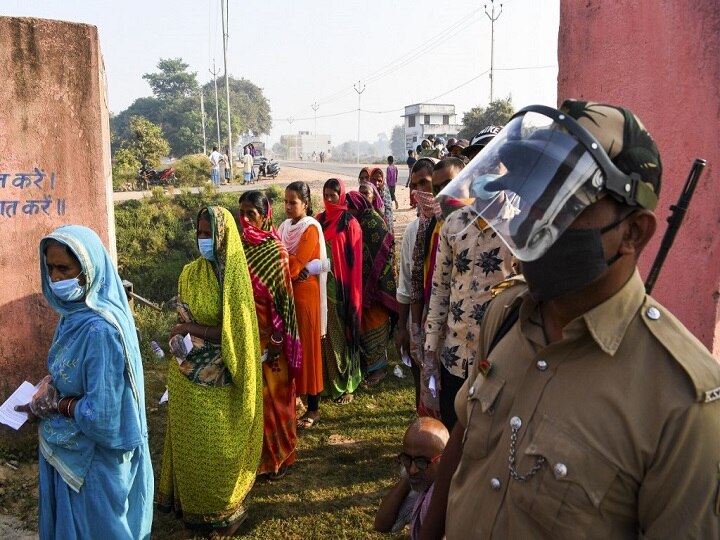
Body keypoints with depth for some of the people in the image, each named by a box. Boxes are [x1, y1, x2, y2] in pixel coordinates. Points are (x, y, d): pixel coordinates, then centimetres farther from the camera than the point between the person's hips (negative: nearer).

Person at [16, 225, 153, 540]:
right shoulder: (74, 314, 0)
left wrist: (53, 403, -15)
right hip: (67, 451, 8)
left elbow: (102, 413, -28)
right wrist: (48, 386, -3)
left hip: (94, 459, -8)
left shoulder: (101, 329, -29)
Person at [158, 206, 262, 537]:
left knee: (217, 445, 10)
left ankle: (220, 508, 30)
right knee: (189, 440, 18)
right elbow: (182, 319, 7)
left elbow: (236, 333, -17)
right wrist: (179, 340, -12)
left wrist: (193, 329, -16)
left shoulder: (235, 277, -15)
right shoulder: (190, 273, 1)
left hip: (218, 377, -5)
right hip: (187, 372, 5)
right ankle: (191, 501, 38)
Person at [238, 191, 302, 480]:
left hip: (267, 334, -4)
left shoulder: (275, 250, -11)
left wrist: (278, 340, -14)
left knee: (272, 394, 8)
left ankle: (278, 456, 25)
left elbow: (283, 297, -12)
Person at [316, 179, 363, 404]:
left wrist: (353, 294, -11)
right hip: (322, 284, 4)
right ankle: (328, 381, 24)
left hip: (341, 287, -4)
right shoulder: (319, 220, 8)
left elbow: (355, 260, -8)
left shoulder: (350, 223, -6)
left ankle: (345, 385, 15)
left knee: (341, 334, 3)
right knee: (325, 334, 10)